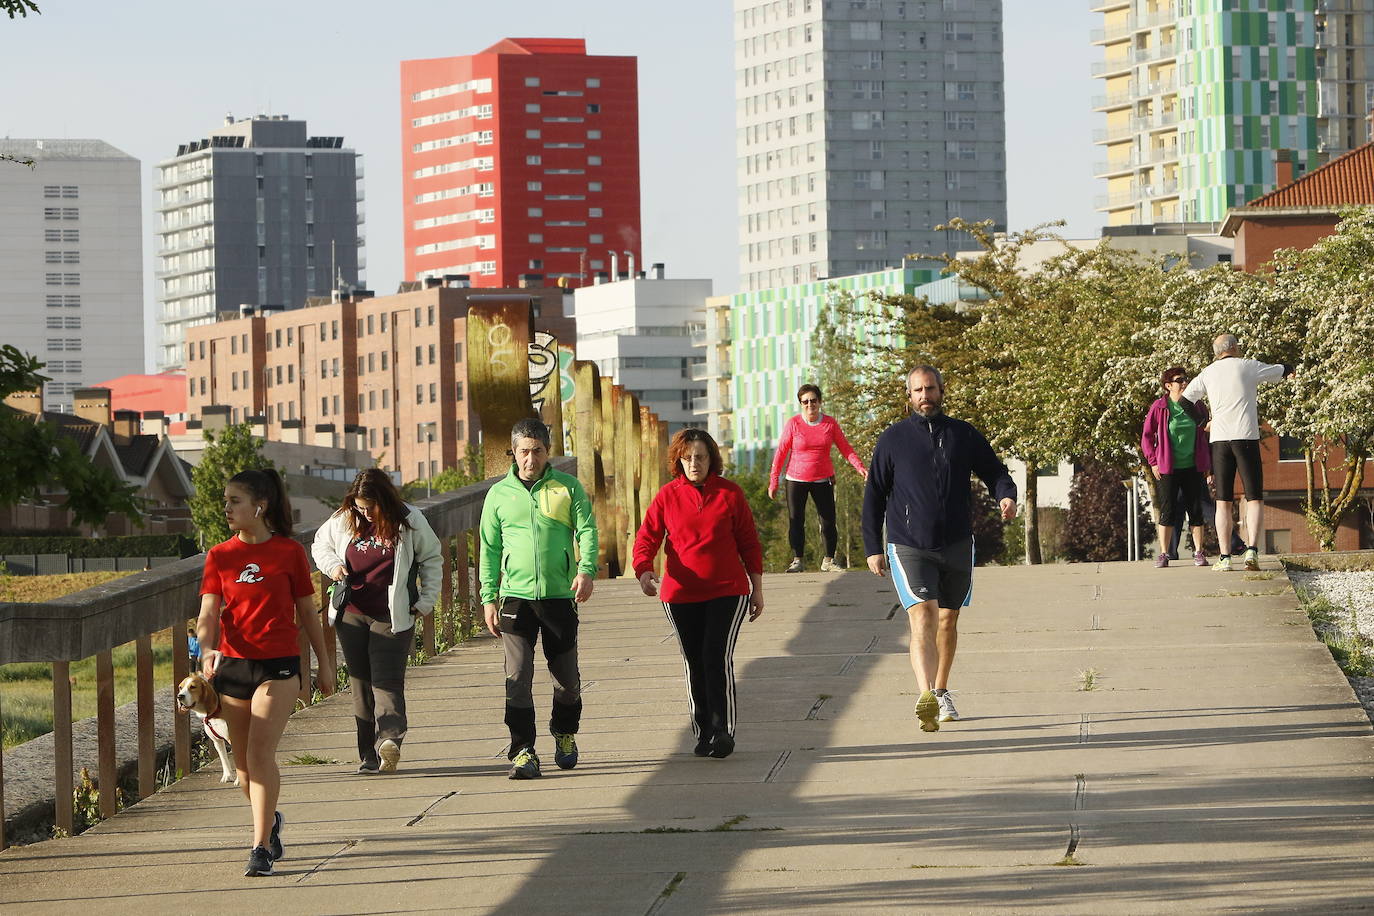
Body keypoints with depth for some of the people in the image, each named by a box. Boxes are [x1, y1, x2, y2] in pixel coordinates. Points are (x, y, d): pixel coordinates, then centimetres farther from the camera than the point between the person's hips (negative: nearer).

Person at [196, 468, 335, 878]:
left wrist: (324, 663, 12)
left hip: (279, 665, -4)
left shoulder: (289, 552, -1)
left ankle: (261, 848, -15)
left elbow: (307, 610, 7)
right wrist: (207, 648, -24)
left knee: (260, 754, -16)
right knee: (244, 762, 12)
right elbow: (208, 612, -4)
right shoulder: (220, 556, 4)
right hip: (233, 666, 4)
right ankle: (270, 820, 39)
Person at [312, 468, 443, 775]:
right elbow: (320, 544, 20)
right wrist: (332, 565, -1)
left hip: (392, 617, -3)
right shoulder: (343, 521, 3)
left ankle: (389, 738, -32)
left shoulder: (409, 522, -3)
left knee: (387, 680, -17)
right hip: (353, 615, 3)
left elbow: (432, 559, 9)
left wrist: (426, 600, 2)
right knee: (361, 684, 3)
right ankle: (369, 757, 6)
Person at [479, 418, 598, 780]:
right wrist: (488, 598, 7)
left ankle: (565, 733, 34)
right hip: (516, 597, 0)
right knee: (518, 675, -10)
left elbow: (587, 530, 0)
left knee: (566, 675, 8)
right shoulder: (499, 494, 8)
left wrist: (586, 570, -18)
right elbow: (490, 548, 12)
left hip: (560, 595, 0)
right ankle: (523, 750, -8)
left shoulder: (568, 488, 5)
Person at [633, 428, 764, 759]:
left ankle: (723, 731, -9)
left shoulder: (730, 493, 1)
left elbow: (749, 543, 7)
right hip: (680, 595, 2)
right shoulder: (667, 496, 2)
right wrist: (644, 570, -20)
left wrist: (757, 589, 7)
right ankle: (703, 734, 17)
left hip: (727, 592, -2)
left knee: (718, 657, -15)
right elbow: (647, 537, 0)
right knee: (695, 664, 7)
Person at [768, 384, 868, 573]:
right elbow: (781, 452, -1)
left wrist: (860, 468, -11)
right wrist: (774, 481, -3)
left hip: (823, 479, 1)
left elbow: (846, 449, 3)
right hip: (796, 479, -1)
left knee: (829, 522, -1)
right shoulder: (793, 424, -4)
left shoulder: (830, 423, 1)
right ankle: (797, 560, 3)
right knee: (796, 521, -4)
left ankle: (829, 561, 7)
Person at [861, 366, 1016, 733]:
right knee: (923, 617, -21)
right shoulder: (893, 439, 2)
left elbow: (994, 471, 12)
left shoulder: (964, 435, 6)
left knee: (948, 621, 15)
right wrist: (873, 548, 1)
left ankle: (941, 692, 36)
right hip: (908, 547, -3)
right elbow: (873, 496, 6)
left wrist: (1006, 496, -12)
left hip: (956, 545, 3)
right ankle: (925, 697, -35)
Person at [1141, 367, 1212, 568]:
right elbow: (1146, 437, 2)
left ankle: (1199, 552, 9)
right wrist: (1153, 462, -5)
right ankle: (1163, 554, 4)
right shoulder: (1159, 408, -4)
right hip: (1167, 469, -2)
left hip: (1193, 468, 3)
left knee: (1195, 510, 3)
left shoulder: (1197, 408, 5)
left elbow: (1205, 436, 13)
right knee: (1167, 511, -1)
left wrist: (1208, 465, 10)